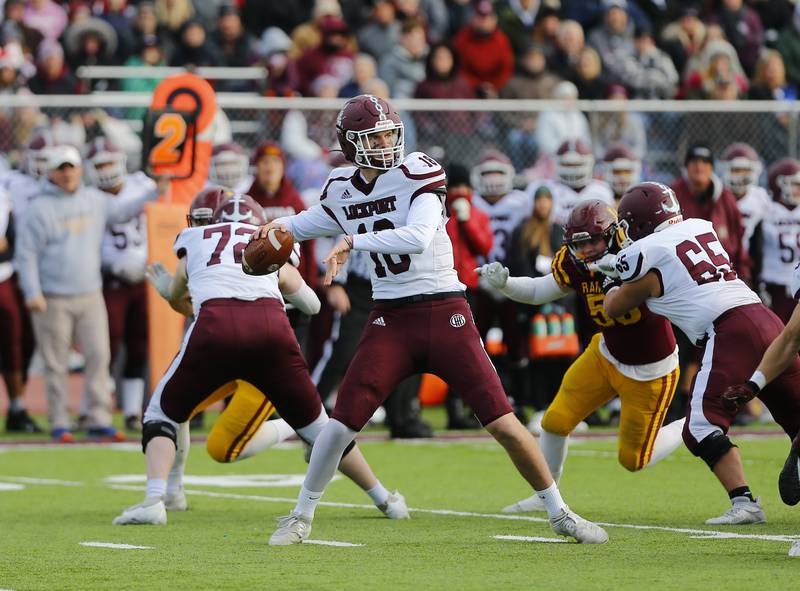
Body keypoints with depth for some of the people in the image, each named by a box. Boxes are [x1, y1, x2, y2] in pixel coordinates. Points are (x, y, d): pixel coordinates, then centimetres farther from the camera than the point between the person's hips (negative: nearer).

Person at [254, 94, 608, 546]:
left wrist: (354, 242, -22)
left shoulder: (420, 172, -9)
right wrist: (280, 226, 11)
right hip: (391, 321, 3)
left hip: (445, 315, -3)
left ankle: (560, 513, 8)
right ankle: (302, 517, 14)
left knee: (502, 422, -6)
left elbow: (418, 237, -24)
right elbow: (315, 223, 31)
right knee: (343, 423, -5)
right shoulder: (342, 190, 7)